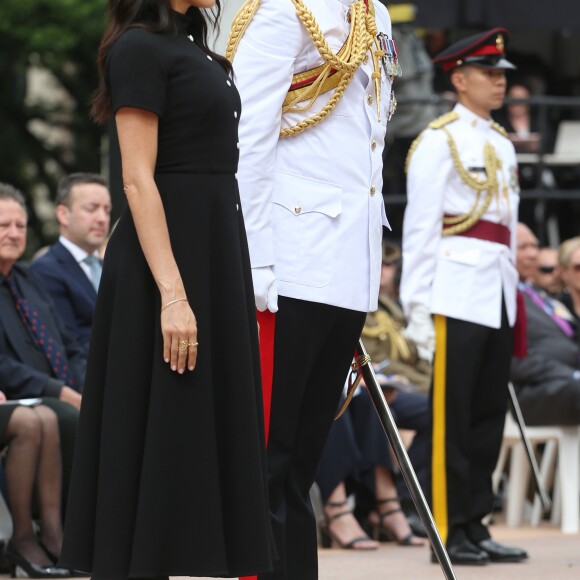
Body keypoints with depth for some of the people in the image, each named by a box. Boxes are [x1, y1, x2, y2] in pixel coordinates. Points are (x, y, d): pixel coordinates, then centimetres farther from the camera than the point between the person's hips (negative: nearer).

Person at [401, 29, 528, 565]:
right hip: (456, 293, -7)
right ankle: (449, 533, -2)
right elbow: (420, 226, -8)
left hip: (498, 296, 7)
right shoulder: (439, 140, -4)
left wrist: (512, 293, 16)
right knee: (452, 415, -5)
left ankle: (476, 525, 13)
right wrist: (417, 305, -13)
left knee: (490, 412, 8)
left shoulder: (503, 146, 18)